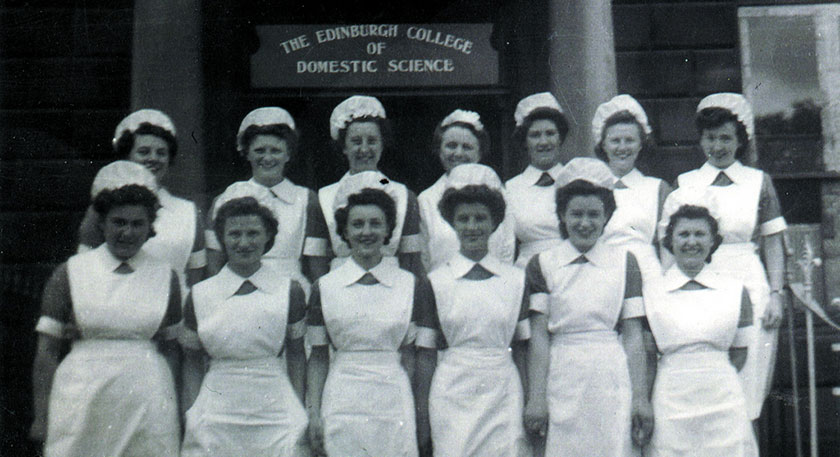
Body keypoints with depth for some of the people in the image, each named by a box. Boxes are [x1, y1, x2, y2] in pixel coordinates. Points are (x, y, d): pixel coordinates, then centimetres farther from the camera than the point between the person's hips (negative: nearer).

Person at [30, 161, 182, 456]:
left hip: (147, 401, 1)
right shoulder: (70, 274, 2)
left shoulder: (165, 277, 7)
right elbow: (47, 350, 3)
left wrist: (170, 406, 4)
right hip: (83, 399, -1)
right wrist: (41, 418, -1)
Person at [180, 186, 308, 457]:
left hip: (276, 422, 0)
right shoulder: (200, 295, 1)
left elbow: (296, 356, 6)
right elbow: (190, 362, 7)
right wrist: (190, 421, 0)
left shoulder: (289, 291, 0)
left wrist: (301, 418, 2)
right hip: (216, 422, 0)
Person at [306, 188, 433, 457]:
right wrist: (314, 413, -1)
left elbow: (409, 354, 5)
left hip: (394, 403, 0)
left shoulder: (411, 286, 3)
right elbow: (318, 357, 6)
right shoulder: (325, 287, 3)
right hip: (342, 403, 0)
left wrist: (419, 413, 0)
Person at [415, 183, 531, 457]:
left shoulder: (516, 280, 5)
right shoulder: (436, 282, 1)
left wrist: (529, 405, 4)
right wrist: (421, 413, 0)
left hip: (503, 395, 1)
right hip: (453, 396, -1)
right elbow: (425, 353, 2)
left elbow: (521, 348, 9)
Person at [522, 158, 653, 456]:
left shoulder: (624, 263, 8)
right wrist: (536, 398, -5)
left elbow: (633, 336, 5)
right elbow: (538, 337, 0)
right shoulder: (542, 265, 5)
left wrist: (640, 397, 1)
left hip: (612, 386, 1)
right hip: (561, 389, -1)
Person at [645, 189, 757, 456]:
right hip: (671, 405, -1)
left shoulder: (735, 291, 6)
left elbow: (739, 354, 11)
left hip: (723, 402, 1)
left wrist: (711, 380, 3)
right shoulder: (652, 292, 2)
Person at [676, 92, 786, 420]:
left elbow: (773, 245, 8)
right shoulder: (684, 184, 9)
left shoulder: (759, 182, 8)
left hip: (750, 287, 0)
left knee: (747, 394, 0)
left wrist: (776, 295, -1)